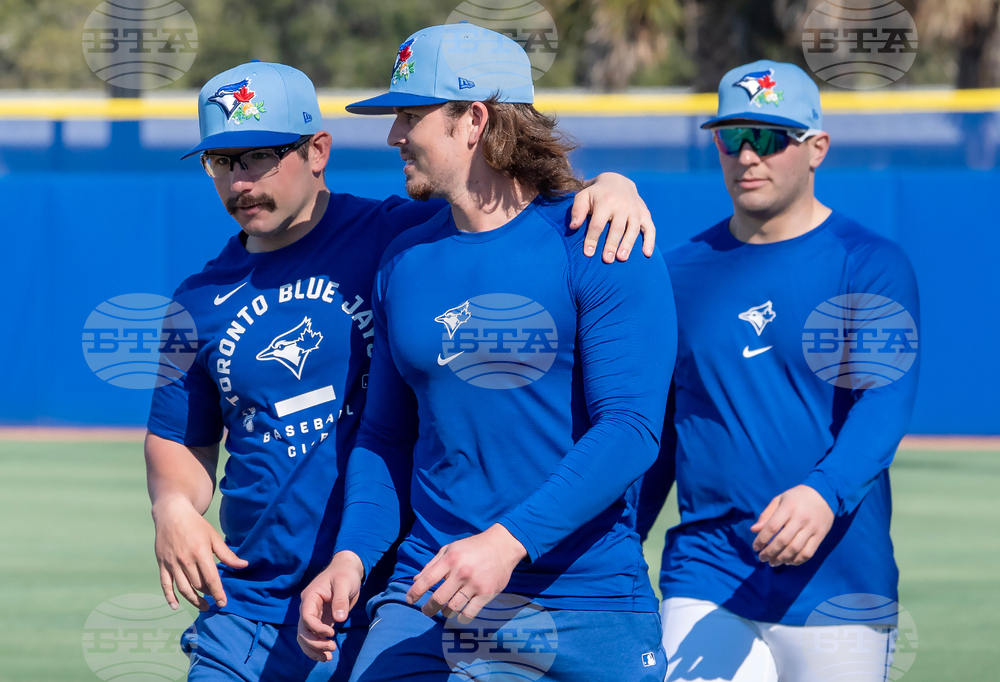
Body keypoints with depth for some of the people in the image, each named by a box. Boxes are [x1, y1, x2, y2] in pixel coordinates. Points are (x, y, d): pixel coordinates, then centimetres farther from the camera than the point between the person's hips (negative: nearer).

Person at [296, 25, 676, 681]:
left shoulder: (598, 251, -7)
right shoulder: (404, 263, 12)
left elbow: (631, 429, -15)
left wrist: (508, 541, -26)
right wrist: (351, 558, -2)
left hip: (585, 610, -4)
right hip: (425, 601, 4)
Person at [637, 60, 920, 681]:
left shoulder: (869, 265, -2)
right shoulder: (680, 273, 10)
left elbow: (884, 404, -16)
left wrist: (824, 494, -35)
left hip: (840, 590, -2)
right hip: (705, 584, 2)